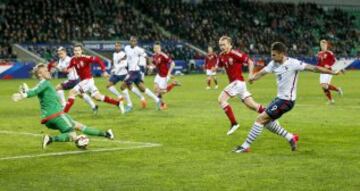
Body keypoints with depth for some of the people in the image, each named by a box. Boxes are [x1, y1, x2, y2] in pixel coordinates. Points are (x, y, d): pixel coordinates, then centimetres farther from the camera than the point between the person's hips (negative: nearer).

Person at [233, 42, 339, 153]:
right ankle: (291, 138, 26)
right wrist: (253, 78, -21)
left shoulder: (293, 63, -17)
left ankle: (246, 146, -3)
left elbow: (312, 68, -17)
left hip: (287, 100, -9)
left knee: (261, 119, -10)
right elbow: (263, 72, -4)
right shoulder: (274, 64, 5)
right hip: (279, 98, 9)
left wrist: (332, 72, -19)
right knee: (267, 121, 16)